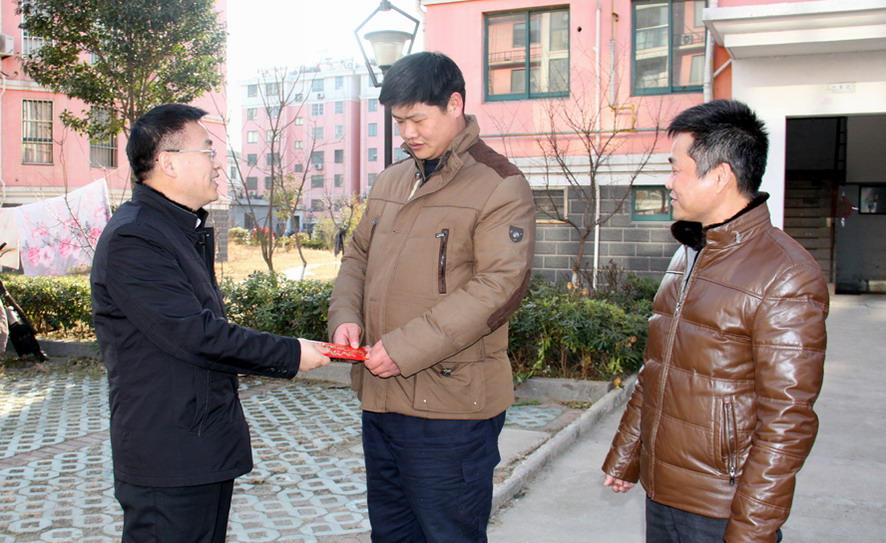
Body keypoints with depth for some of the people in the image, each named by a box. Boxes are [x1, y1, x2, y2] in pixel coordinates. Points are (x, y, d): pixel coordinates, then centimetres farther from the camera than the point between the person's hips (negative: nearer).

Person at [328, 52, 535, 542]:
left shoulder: (499, 185, -10)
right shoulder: (391, 181, 14)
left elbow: (499, 286, -19)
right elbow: (358, 256, 20)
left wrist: (405, 348, -22)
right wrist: (345, 315, -1)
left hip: (449, 406, -7)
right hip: (380, 395, 7)